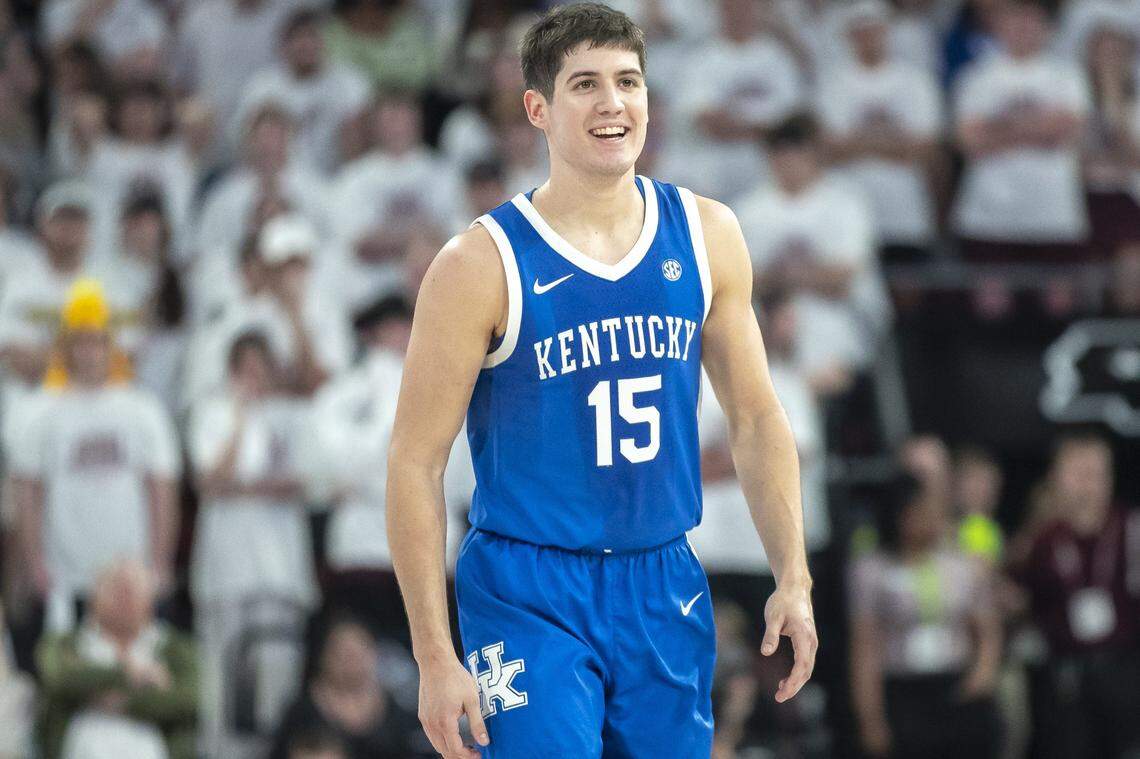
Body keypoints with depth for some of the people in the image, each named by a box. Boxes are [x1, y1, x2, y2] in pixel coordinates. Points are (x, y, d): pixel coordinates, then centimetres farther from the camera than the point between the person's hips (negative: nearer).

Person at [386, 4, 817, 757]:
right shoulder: (482, 264, -10)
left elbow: (757, 417, 13)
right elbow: (416, 462, -8)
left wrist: (794, 579, 5)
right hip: (529, 595, -5)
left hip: (664, 588, 5)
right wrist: (435, 657, -12)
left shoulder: (705, 236, 4)